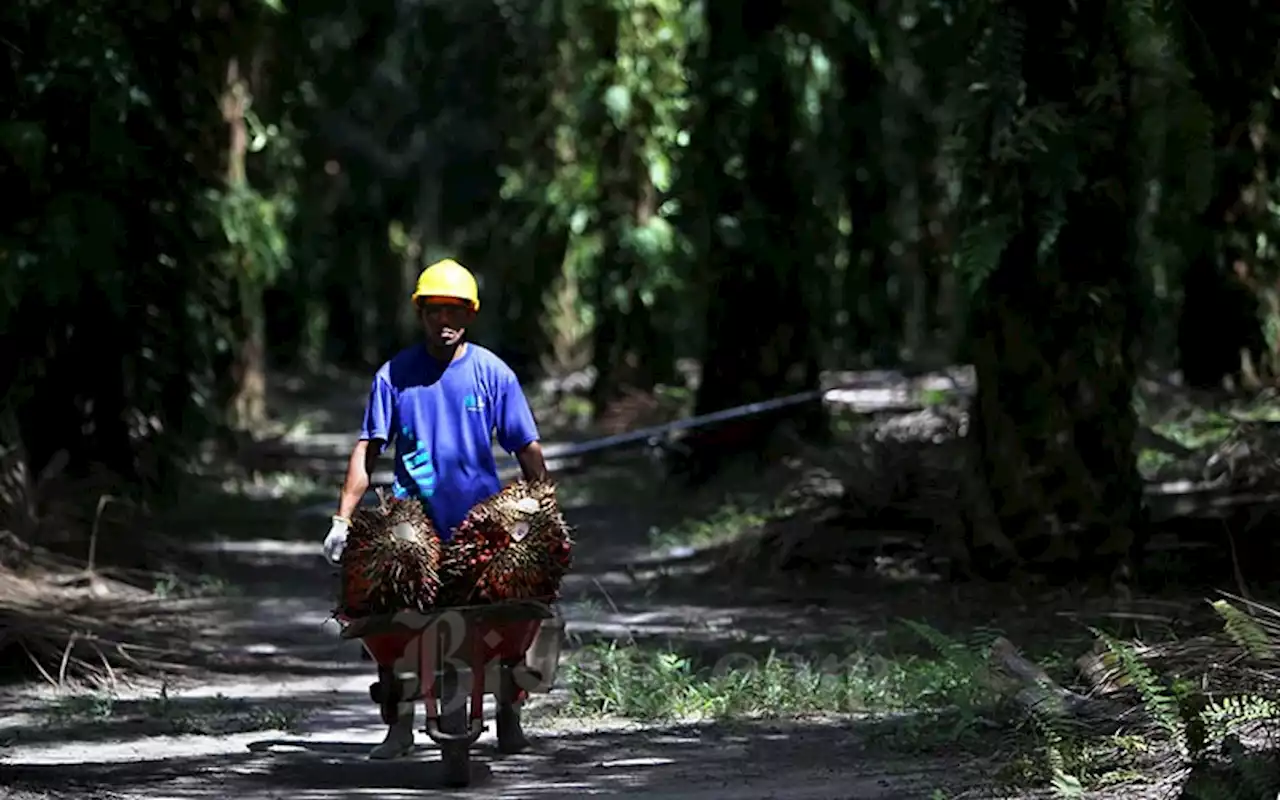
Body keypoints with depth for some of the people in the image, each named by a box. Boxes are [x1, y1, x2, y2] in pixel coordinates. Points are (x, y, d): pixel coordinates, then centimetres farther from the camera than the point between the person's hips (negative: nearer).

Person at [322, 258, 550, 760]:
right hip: (413, 520, 0)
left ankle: (508, 717, 13)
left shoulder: (492, 372, 3)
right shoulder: (395, 374, 3)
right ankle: (401, 725, 2)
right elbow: (368, 450, 5)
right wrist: (342, 520, -2)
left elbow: (527, 450, 5)